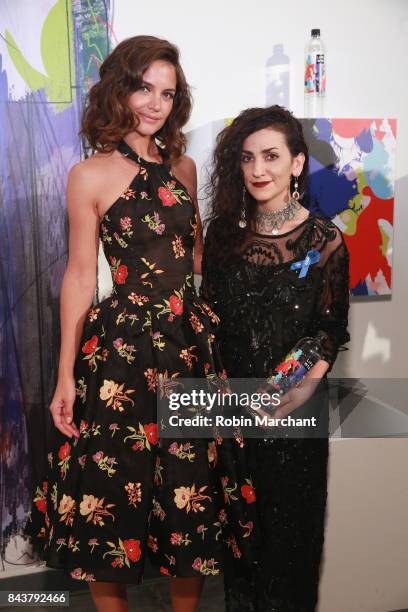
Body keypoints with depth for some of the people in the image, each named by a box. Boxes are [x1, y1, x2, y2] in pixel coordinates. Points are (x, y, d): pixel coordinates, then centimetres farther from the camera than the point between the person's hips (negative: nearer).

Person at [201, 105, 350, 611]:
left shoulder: (324, 240, -8)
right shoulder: (224, 232, 0)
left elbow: (331, 330, -6)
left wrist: (297, 394, -18)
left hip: (295, 404, -2)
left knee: (289, 517, 14)